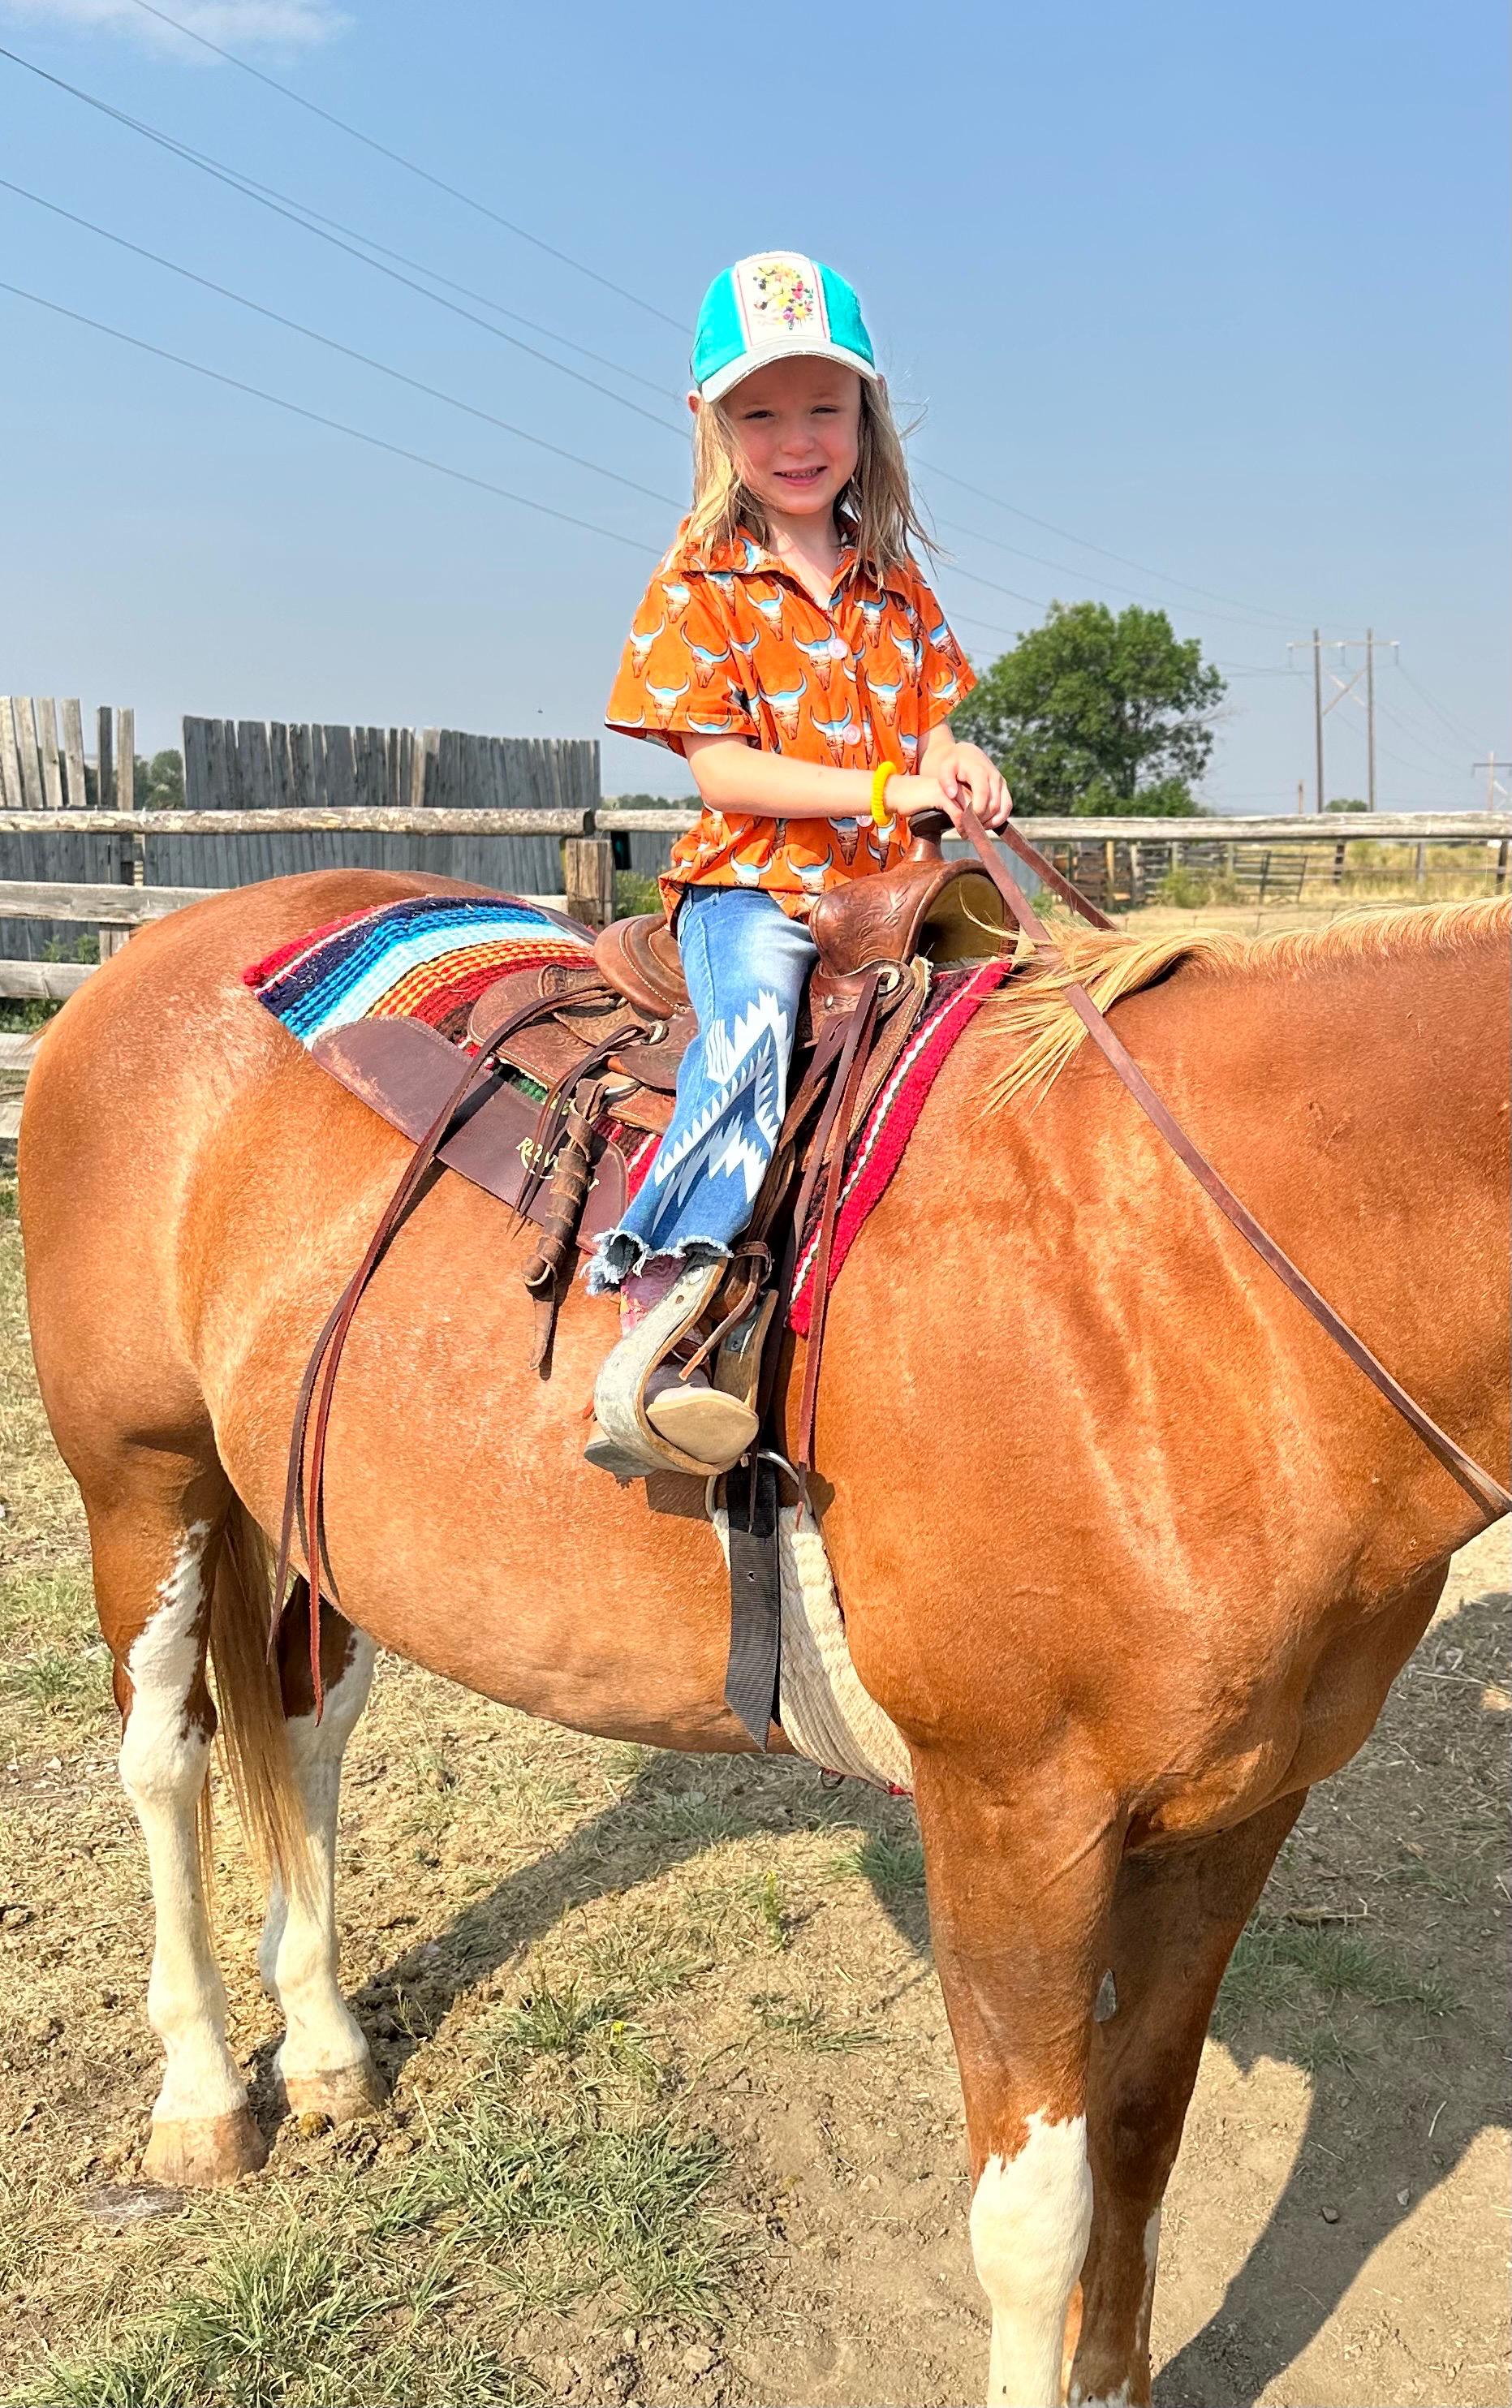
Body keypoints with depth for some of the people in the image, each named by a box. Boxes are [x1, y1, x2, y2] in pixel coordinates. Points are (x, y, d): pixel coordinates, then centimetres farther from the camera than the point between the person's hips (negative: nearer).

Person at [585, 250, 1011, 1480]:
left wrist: (959, 765, -6)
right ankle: (645, 1339, -41)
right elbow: (721, 771, -8)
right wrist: (886, 787, -15)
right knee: (752, 1033, -33)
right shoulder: (701, 584, 0)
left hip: (882, 888, 6)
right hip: (751, 882, -6)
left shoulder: (893, 582, 16)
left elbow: (930, 724, 19)